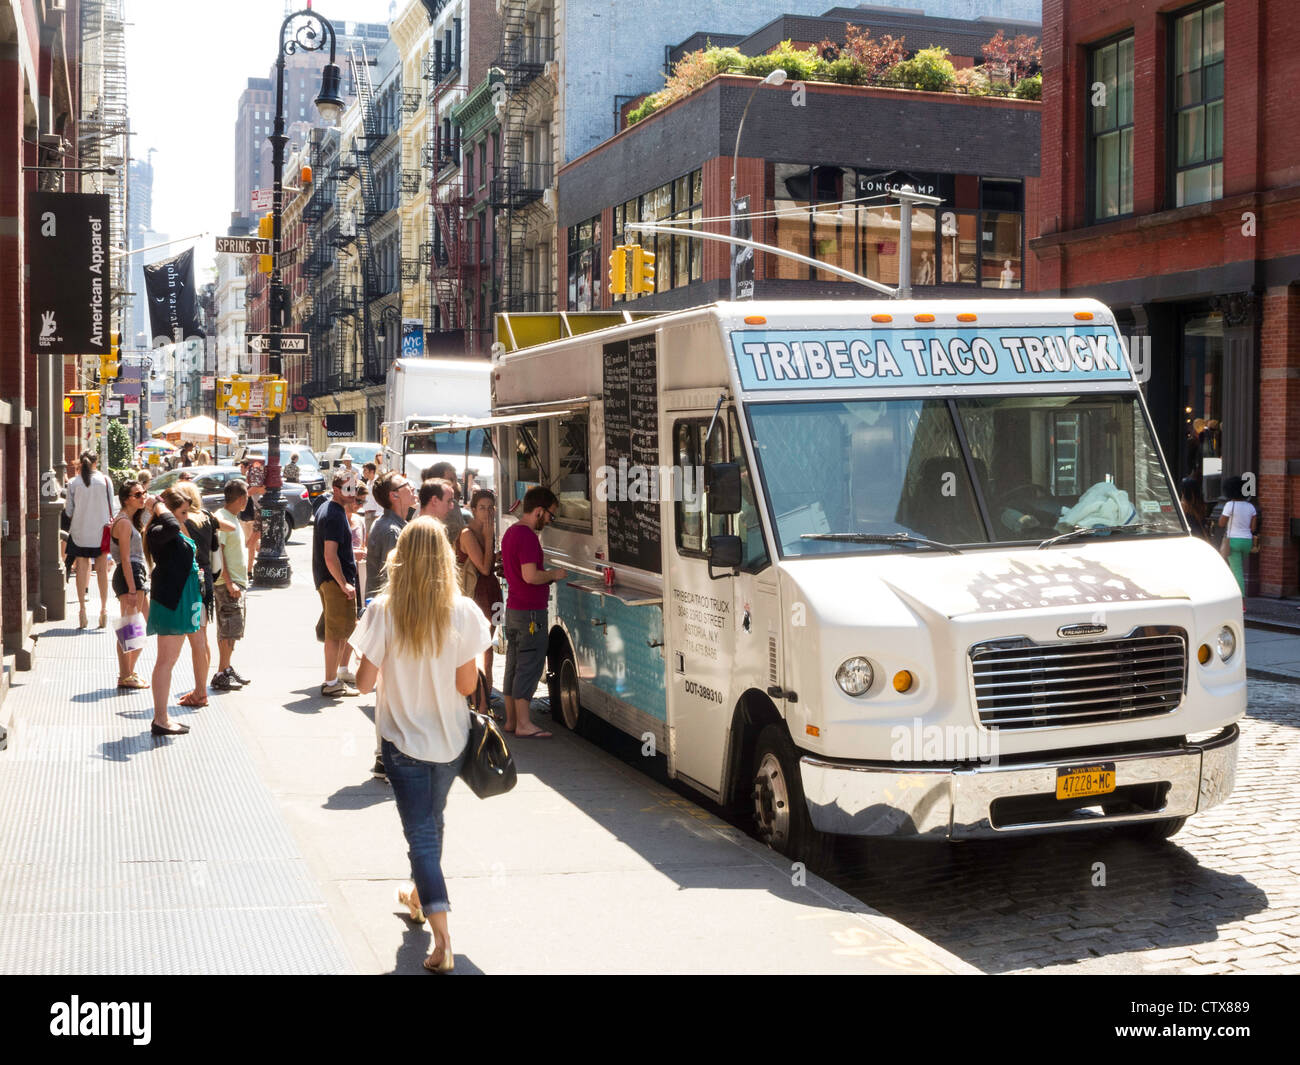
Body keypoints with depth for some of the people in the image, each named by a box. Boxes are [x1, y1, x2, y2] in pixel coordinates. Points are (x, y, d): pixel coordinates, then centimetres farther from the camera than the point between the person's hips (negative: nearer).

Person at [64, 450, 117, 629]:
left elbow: (69, 511, -1)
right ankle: (103, 609, 8)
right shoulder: (105, 480, -4)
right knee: (102, 570, 8)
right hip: (101, 531, 0)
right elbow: (111, 508, -1)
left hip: (80, 532, 0)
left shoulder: (73, 483, -4)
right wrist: (110, 522, 12)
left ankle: (82, 611, 3)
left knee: (81, 569, 5)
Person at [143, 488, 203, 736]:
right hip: (170, 602, -11)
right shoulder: (157, 533, -17)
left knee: (168, 661, 16)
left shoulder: (177, 536, 15)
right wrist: (160, 508, -24)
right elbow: (172, 527, -40)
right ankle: (160, 720, -2)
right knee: (166, 661, -6)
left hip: (179, 601, 11)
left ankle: (162, 716, 24)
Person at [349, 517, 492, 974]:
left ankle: (442, 940, -10)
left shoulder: (384, 611, -15)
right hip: (450, 737, 3)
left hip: (404, 739, -2)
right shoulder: (462, 611, -12)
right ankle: (420, 896, 47)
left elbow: (365, 681, -11)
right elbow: (467, 684, -9)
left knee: (420, 832, 1)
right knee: (431, 822, 24)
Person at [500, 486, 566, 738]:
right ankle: (523, 724, -4)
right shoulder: (527, 536, -18)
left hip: (513, 609, 10)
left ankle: (511, 720, 18)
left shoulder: (510, 532, 14)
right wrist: (553, 575, -9)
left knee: (514, 665, 13)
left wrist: (548, 577, 17)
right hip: (530, 612, -10)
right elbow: (530, 576, -25)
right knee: (530, 666, -6)